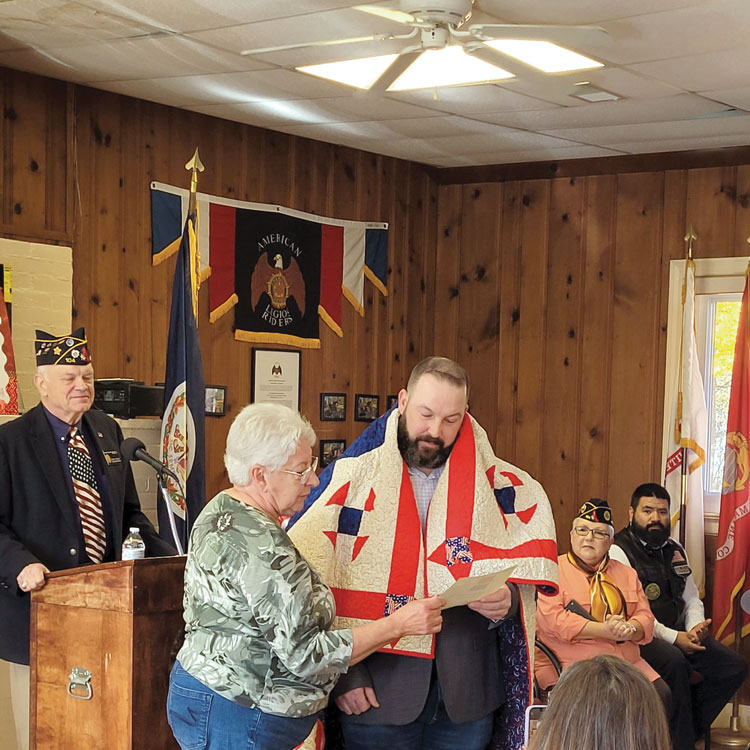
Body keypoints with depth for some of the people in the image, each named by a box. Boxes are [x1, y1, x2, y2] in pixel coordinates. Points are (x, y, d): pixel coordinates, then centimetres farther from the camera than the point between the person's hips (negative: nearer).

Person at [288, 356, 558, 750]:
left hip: (468, 697, 2)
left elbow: (523, 571, 10)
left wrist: (507, 600, -14)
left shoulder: (498, 485, 5)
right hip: (378, 694, -2)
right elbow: (312, 581, -4)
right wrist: (343, 673, -10)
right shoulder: (353, 478, -1)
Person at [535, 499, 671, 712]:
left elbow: (645, 617, 14)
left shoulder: (626, 574, 22)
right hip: (573, 664, -5)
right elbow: (551, 619, -10)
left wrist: (630, 629, -12)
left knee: (661, 694, -20)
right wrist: (605, 630, -16)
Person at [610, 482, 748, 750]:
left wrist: (696, 626, -3)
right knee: (675, 662, -37)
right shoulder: (619, 551, -7)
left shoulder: (675, 550, 17)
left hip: (678, 633, 8)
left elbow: (692, 598, 21)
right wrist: (673, 637, -20)